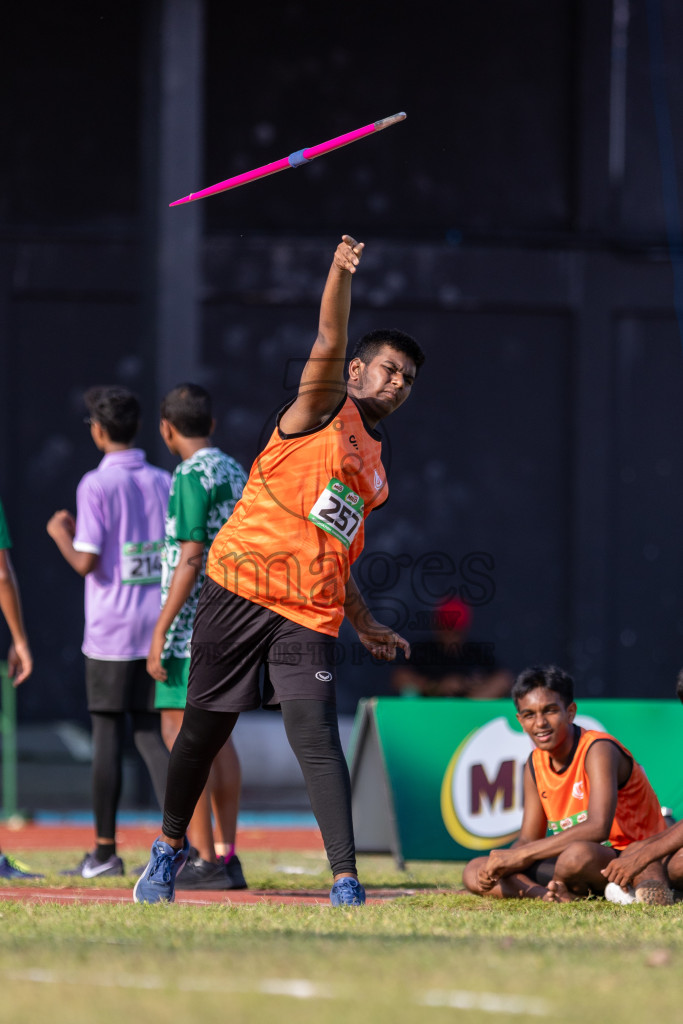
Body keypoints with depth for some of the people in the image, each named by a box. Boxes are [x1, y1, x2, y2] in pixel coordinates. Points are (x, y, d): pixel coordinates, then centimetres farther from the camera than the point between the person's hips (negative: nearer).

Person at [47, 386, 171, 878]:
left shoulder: (97, 485, -11)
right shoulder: (164, 483, 7)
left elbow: (85, 562, -16)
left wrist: (60, 533, 5)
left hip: (111, 633, -5)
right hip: (158, 629, 5)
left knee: (108, 732, 2)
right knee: (151, 731, 8)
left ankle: (105, 851, 7)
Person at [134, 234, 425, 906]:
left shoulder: (376, 471, 23)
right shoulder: (324, 409, 5)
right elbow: (329, 345, -15)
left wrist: (364, 624, 26)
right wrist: (341, 274, -31)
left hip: (309, 618, 4)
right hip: (239, 588, -4)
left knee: (316, 738, -14)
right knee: (203, 729, 5)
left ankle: (345, 884, -19)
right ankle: (170, 845, 28)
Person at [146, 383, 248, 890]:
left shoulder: (192, 476, -12)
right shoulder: (237, 474, 14)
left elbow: (190, 560, -19)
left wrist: (160, 633, -18)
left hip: (193, 626, -9)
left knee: (181, 733, -7)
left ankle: (205, 861, -12)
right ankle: (227, 857, 12)